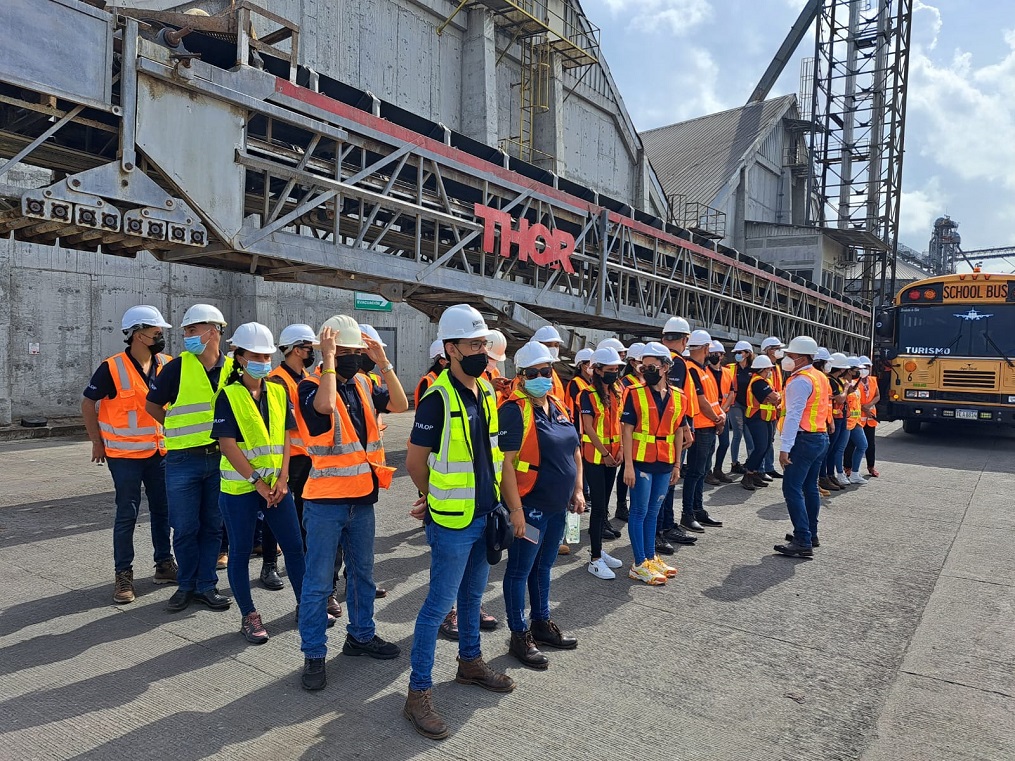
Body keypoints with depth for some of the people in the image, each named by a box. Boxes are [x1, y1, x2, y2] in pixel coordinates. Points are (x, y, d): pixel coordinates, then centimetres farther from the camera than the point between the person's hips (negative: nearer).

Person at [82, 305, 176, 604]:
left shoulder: (168, 365, 0)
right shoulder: (112, 368, -12)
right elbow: (88, 404, -3)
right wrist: (97, 442, -1)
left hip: (160, 452, 4)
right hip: (125, 455, -4)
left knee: (164, 510, 10)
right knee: (126, 515, 2)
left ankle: (164, 564, 24)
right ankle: (123, 574, 14)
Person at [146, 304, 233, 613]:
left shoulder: (232, 369, 2)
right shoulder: (177, 367, -5)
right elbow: (152, 406, 5)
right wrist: (181, 428, 5)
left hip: (220, 458, 2)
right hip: (183, 460, -2)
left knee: (213, 526, 10)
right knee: (185, 528, 5)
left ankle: (206, 585, 22)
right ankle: (186, 585, 22)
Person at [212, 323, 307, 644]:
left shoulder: (278, 392, 5)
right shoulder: (228, 395, -9)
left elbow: (285, 437, 5)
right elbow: (228, 446, -14)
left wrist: (282, 479, -5)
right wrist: (259, 483, -14)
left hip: (276, 485, 5)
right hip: (239, 487, -4)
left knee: (294, 545, 9)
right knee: (241, 551, 8)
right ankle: (249, 616, 22)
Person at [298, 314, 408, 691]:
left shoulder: (364, 385, 7)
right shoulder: (311, 386, -11)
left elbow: (400, 404, -4)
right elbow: (325, 405, -34)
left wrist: (383, 362, -8)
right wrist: (329, 358, -25)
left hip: (362, 498, 6)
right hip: (326, 501, -6)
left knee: (363, 572, 19)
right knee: (319, 582, 4)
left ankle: (361, 635, 36)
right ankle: (313, 654, 17)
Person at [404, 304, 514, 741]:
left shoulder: (487, 392, 4)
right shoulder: (438, 400, -19)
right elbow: (415, 461, -11)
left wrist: (489, 500, 12)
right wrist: (438, 499, 4)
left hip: (485, 516, 7)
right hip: (452, 523, -7)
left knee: (473, 595, 22)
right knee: (439, 604, 2)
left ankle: (470, 662, 41)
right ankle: (419, 692, 15)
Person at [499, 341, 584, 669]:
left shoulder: (558, 407, 9)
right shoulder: (515, 410, -16)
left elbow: (574, 451, 18)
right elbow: (506, 461, -20)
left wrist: (577, 489, 12)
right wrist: (515, 509, -22)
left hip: (557, 506, 8)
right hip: (529, 507, -8)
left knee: (543, 566, 21)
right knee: (520, 570, 6)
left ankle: (541, 623, 36)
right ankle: (519, 636, 18)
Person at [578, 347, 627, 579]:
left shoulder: (615, 393, 9)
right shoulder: (588, 395, -11)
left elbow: (617, 424, 11)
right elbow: (589, 428, -14)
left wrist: (619, 451, 0)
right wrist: (605, 454, -14)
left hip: (612, 456, 7)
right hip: (594, 456, -7)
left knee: (604, 505, 13)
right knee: (598, 506, -6)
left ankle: (599, 550, 24)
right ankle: (595, 560, 0)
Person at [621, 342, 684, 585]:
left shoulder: (678, 397, 5)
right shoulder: (635, 394, -7)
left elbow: (678, 432, 12)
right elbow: (627, 430, -9)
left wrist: (676, 465, 12)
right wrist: (628, 465, -14)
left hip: (664, 464, 5)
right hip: (641, 462, -4)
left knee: (653, 511, 15)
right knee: (640, 511, 1)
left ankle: (651, 557, 26)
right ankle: (639, 564, 9)